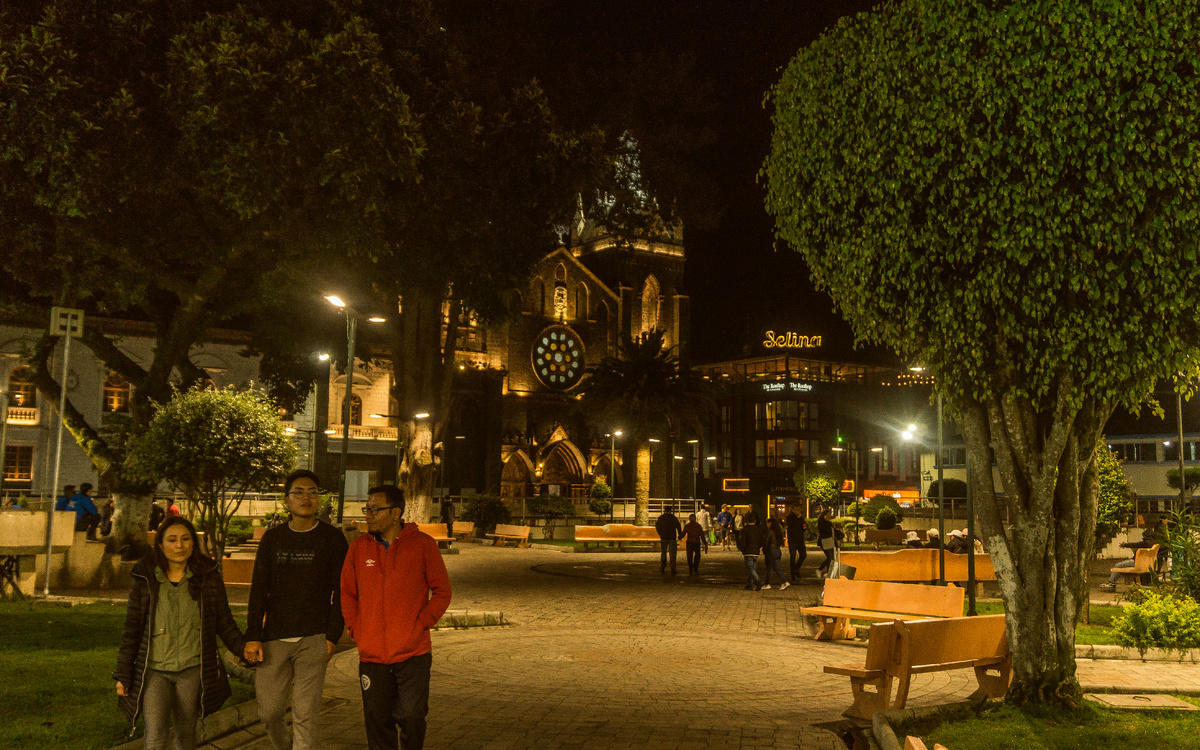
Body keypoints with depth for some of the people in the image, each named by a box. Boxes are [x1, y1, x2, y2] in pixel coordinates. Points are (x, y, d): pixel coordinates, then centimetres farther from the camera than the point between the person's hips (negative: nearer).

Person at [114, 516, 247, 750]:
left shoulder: (208, 577, -1)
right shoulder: (145, 580, -1)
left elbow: (224, 622, 6)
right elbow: (131, 630, 5)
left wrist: (242, 647, -9)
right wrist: (123, 675, 5)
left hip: (193, 671, 1)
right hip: (154, 671, -1)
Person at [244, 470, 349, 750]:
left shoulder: (332, 539, 1)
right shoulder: (272, 538, 8)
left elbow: (341, 592, 1)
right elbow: (258, 589, 7)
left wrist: (332, 636, -7)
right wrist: (253, 637, -1)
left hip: (313, 640, -2)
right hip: (274, 639, 3)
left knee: (305, 714, -2)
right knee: (268, 711, 7)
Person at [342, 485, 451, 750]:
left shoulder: (422, 544, -4)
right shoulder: (359, 547, 4)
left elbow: (442, 591, 0)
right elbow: (347, 594, 13)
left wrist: (420, 625, -8)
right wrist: (356, 629, 3)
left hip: (413, 653, -3)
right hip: (371, 656, 3)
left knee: (411, 717, 0)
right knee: (377, 721, 8)